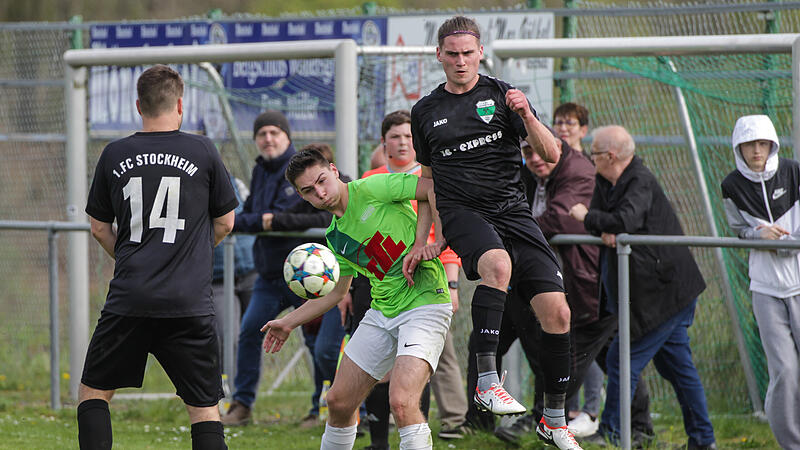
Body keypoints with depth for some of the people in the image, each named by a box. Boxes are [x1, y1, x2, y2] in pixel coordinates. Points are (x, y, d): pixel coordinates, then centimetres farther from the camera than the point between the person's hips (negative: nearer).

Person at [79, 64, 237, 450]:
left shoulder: (115, 155, 4)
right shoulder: (202, 152, 1)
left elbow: (99, 228, 13)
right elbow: (224, 222, 11)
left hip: (129, 300, 1)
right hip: (190, 301, -1)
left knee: (93, 391, 15)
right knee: (204, 406, 4)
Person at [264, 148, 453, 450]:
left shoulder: (370, 189, -10)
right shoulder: (335, 238, 13)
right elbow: (336, 293, 26)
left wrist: (421, 242, -19)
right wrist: (289, 322, 25)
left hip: (425, 303, -8)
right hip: (381, 311, 8)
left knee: (401, 402, -25)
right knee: (339, 401, 10)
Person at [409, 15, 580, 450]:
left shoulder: (501, 95, 5)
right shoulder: (425, 112, 11)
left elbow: (550, 154, -2)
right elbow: (428, 177, 23)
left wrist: (526, 116, -18)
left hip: (511, 209, 1)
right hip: (461, 212, -1)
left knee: (557, 312, -9)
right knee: (497, 264, -37)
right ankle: (486, 380, -39)